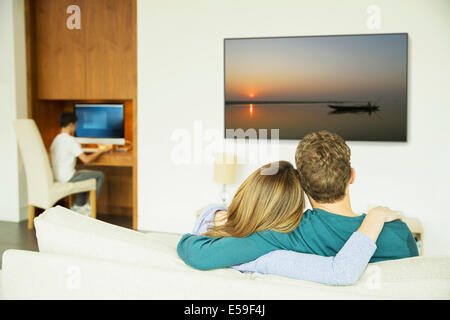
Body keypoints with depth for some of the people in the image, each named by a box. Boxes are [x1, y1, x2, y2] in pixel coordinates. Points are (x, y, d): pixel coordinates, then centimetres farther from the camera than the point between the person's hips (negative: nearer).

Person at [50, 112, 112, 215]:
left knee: (85, 173, 30)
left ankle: (77, 206, 27)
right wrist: (100, 151, -3)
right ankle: (89, 207, 6)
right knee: (100, 175, 0)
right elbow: (86, 160, -17)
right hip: (67, 177, -9)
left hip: (56, 176, 9)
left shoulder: (56, 139, 8)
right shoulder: (71, 140, -17)